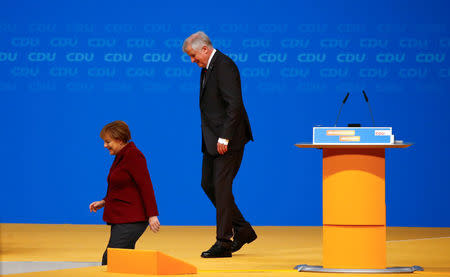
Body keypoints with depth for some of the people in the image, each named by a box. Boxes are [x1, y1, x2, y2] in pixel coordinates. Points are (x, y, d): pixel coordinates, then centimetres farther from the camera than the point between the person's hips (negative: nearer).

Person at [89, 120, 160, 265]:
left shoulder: (133, 156, -14)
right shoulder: (120, 156, 16)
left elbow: (146, 186, -18)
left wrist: (152, 215, -22)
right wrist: (104, 202, 13)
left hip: (131, 221, -11)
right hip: (120, 219, 11)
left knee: (109, 261, -15)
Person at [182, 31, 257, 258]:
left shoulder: (224, 66, -16)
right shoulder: (207, 68, 15)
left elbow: (234, 104, -22)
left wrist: (224, 138, -23)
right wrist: (212, 138, 14)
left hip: (228, 140, -10)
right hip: (212, 140, 10)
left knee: (221, 186, -8)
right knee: (208, 184, 11)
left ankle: (223, 242, -4)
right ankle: (242, 230, 20)